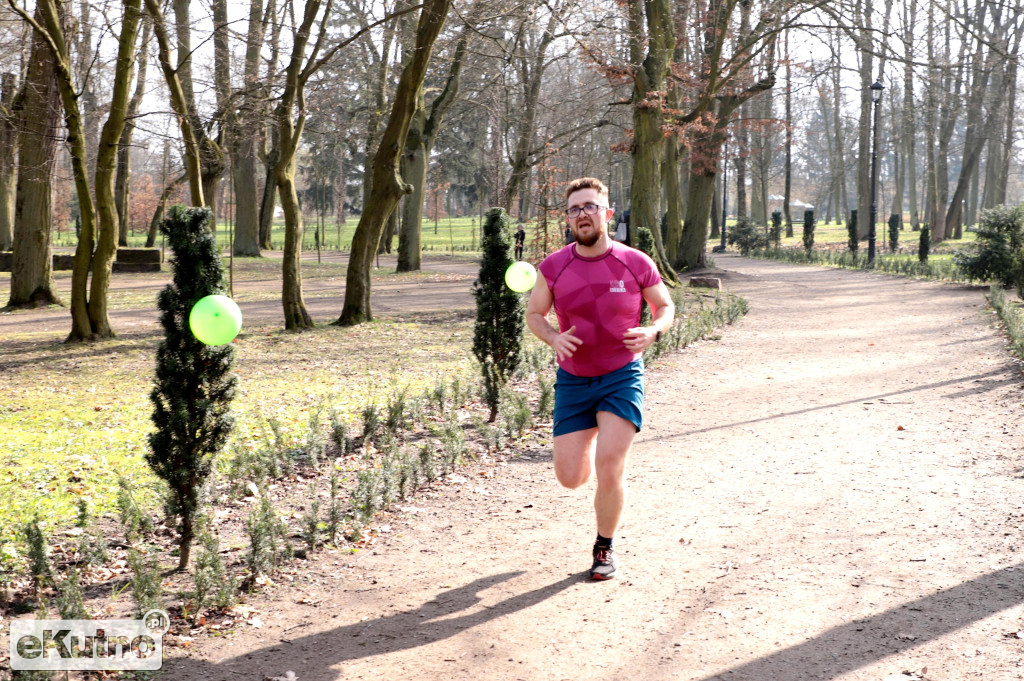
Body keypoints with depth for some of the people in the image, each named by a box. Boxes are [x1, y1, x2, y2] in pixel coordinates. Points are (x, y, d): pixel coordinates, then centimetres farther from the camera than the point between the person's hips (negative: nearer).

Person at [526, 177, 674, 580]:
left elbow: (665, 306, 7)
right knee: (570, 477, 0)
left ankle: (605, 550, 9)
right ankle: (590, 440, 39)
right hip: (573, 380, 2)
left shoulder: (636, 264, -7)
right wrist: (554, 338, -14)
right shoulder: (553, 267, -5)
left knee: (609, 468, -15)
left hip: (622, 377, -2)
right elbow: (534, 314, 8)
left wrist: (653, 331, -15)